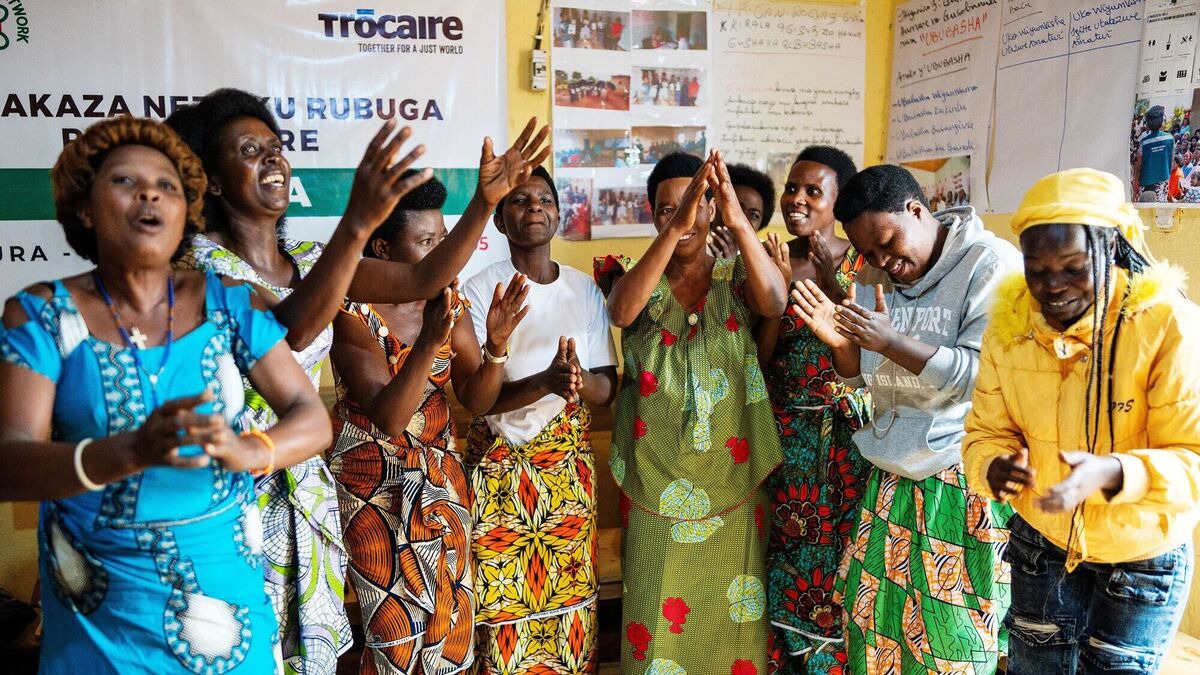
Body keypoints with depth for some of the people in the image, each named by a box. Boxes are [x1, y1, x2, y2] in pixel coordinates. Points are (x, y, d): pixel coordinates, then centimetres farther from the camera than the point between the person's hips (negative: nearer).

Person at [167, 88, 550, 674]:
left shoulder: (308, 259, 6)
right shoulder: (199, 261, -13)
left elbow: (422, 280, -1)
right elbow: (286, 332, -32)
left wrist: (486, 199, -12)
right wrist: (358, 223, -43)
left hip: (306, 492, 6)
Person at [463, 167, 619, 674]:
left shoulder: (585, 290, 2)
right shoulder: (481, 290, -8)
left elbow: (608, 389, 0)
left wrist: (579, 380, -23)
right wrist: (546, 381, -30)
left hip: (568, 466, 3)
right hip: (499, 467, -3)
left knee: (570, 597, 10)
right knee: (502, 604, 2)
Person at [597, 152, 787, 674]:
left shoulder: (735, 278, 1)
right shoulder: (635, 276, 0)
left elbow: (774, 303, -22)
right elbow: (622, 311, -24)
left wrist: (738, 222, -36)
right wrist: (673, 230, -36)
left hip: (731, 480, 1)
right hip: (655, 481, 0)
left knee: (731, 618, 11)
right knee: (658, 618, 6)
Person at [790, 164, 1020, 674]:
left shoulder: (993, 264, -11)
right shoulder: (872, 277, 7)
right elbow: (860, 378, 11)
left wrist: (891, 341, -22)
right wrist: (842, 344, -10)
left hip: (967, 485, -5)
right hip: (893, 480, 5)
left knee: (955, 633, 5)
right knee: (877, 619, 8)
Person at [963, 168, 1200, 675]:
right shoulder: (1009, 323, -9)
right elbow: (986, 432, -4)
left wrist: (1112, 474, -41)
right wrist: (995, 467, -27)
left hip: (1141, 559, -3)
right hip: (1041, 544, 3)